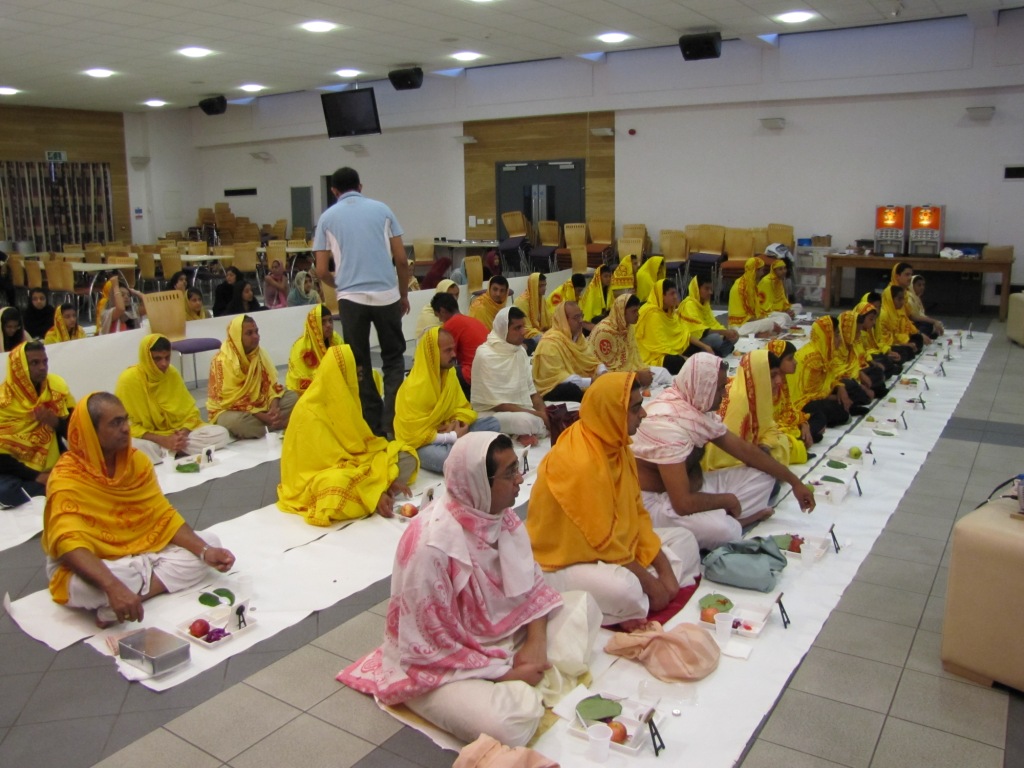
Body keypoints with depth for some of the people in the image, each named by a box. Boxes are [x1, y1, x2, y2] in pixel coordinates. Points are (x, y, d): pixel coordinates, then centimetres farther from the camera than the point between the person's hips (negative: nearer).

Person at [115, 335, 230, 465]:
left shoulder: (172, 373, 0)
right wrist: (163, 440, -25)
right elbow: (128, 425, -13)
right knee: (140, 447, -42)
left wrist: (183, 433, -18)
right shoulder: (129, 379, -14)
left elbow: (189, 411, 4)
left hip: (176, 433, 5)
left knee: (220, 434, -17)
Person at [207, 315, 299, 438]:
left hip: (259, 403, 6)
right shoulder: (222, 361, -19)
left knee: (293, 396, -7)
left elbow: (270, 383, -2)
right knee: (236, 421, -39)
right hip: (230, 410, -6)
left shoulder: (259, 353, -1)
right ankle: (274, 426, -13)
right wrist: (263, 416, -28)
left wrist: (274, 408, -22)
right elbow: (232, 401, -23)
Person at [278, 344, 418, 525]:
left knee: (406, 457, -1)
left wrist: (387, 480, -9)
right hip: (321, 479, -9)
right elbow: (334, 465, -23)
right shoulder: (309, 414, -19)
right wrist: (374, 493, -28)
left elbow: (364, 443, 5)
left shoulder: (341, 402, 6)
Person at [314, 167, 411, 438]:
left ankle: (374, 425, 13)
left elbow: (322, 271, 6)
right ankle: (391, 421, 3)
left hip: (351, 297, 0)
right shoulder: (381, 209, 8)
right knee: (393, 358, 14)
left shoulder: (328, 217, 7)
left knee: (359, 364, 11)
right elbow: (401, 260, 6)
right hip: (386, 294, 1)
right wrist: (404, 295, 19)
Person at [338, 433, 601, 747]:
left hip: (497, 634, 8)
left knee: (582, 604, 2)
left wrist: (536, 642, -14)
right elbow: (429, 647, -24)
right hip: (438, 665, -7)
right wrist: (503, 674, -19)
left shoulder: (500, 515, -9)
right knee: (513, 722, -32)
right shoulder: (431, 546, -31)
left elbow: (530, 584, 3)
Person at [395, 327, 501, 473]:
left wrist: (456, 424, -13)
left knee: (492, 423, -7)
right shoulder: (414, 388, -23)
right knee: (446, 458, -39)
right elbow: (415, 436, -22)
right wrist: (453, 437, -20)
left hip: (446, 431, 7)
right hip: (420, 443, -7)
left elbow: (463, 408, 9)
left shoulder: (449, 373, -1)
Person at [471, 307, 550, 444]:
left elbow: (531, 390, 10)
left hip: (523, 411, 7)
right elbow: (497, 404, -17)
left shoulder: (520, 351, 7)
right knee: (529, 421, -35)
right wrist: (538, 415, -19)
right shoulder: (486, 356, -15)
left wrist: (545, 412, -11)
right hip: (491, 414, -7)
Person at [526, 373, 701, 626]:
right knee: (624, 589, -37)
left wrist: (664, 570, -1)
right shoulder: (579, 463, -28)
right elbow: (601, 541, -25)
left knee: (683, 539, 9)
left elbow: (636, 511, 5)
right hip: (564, 564, -10)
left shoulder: (615, 444, -1)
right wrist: (649, 582, -15)